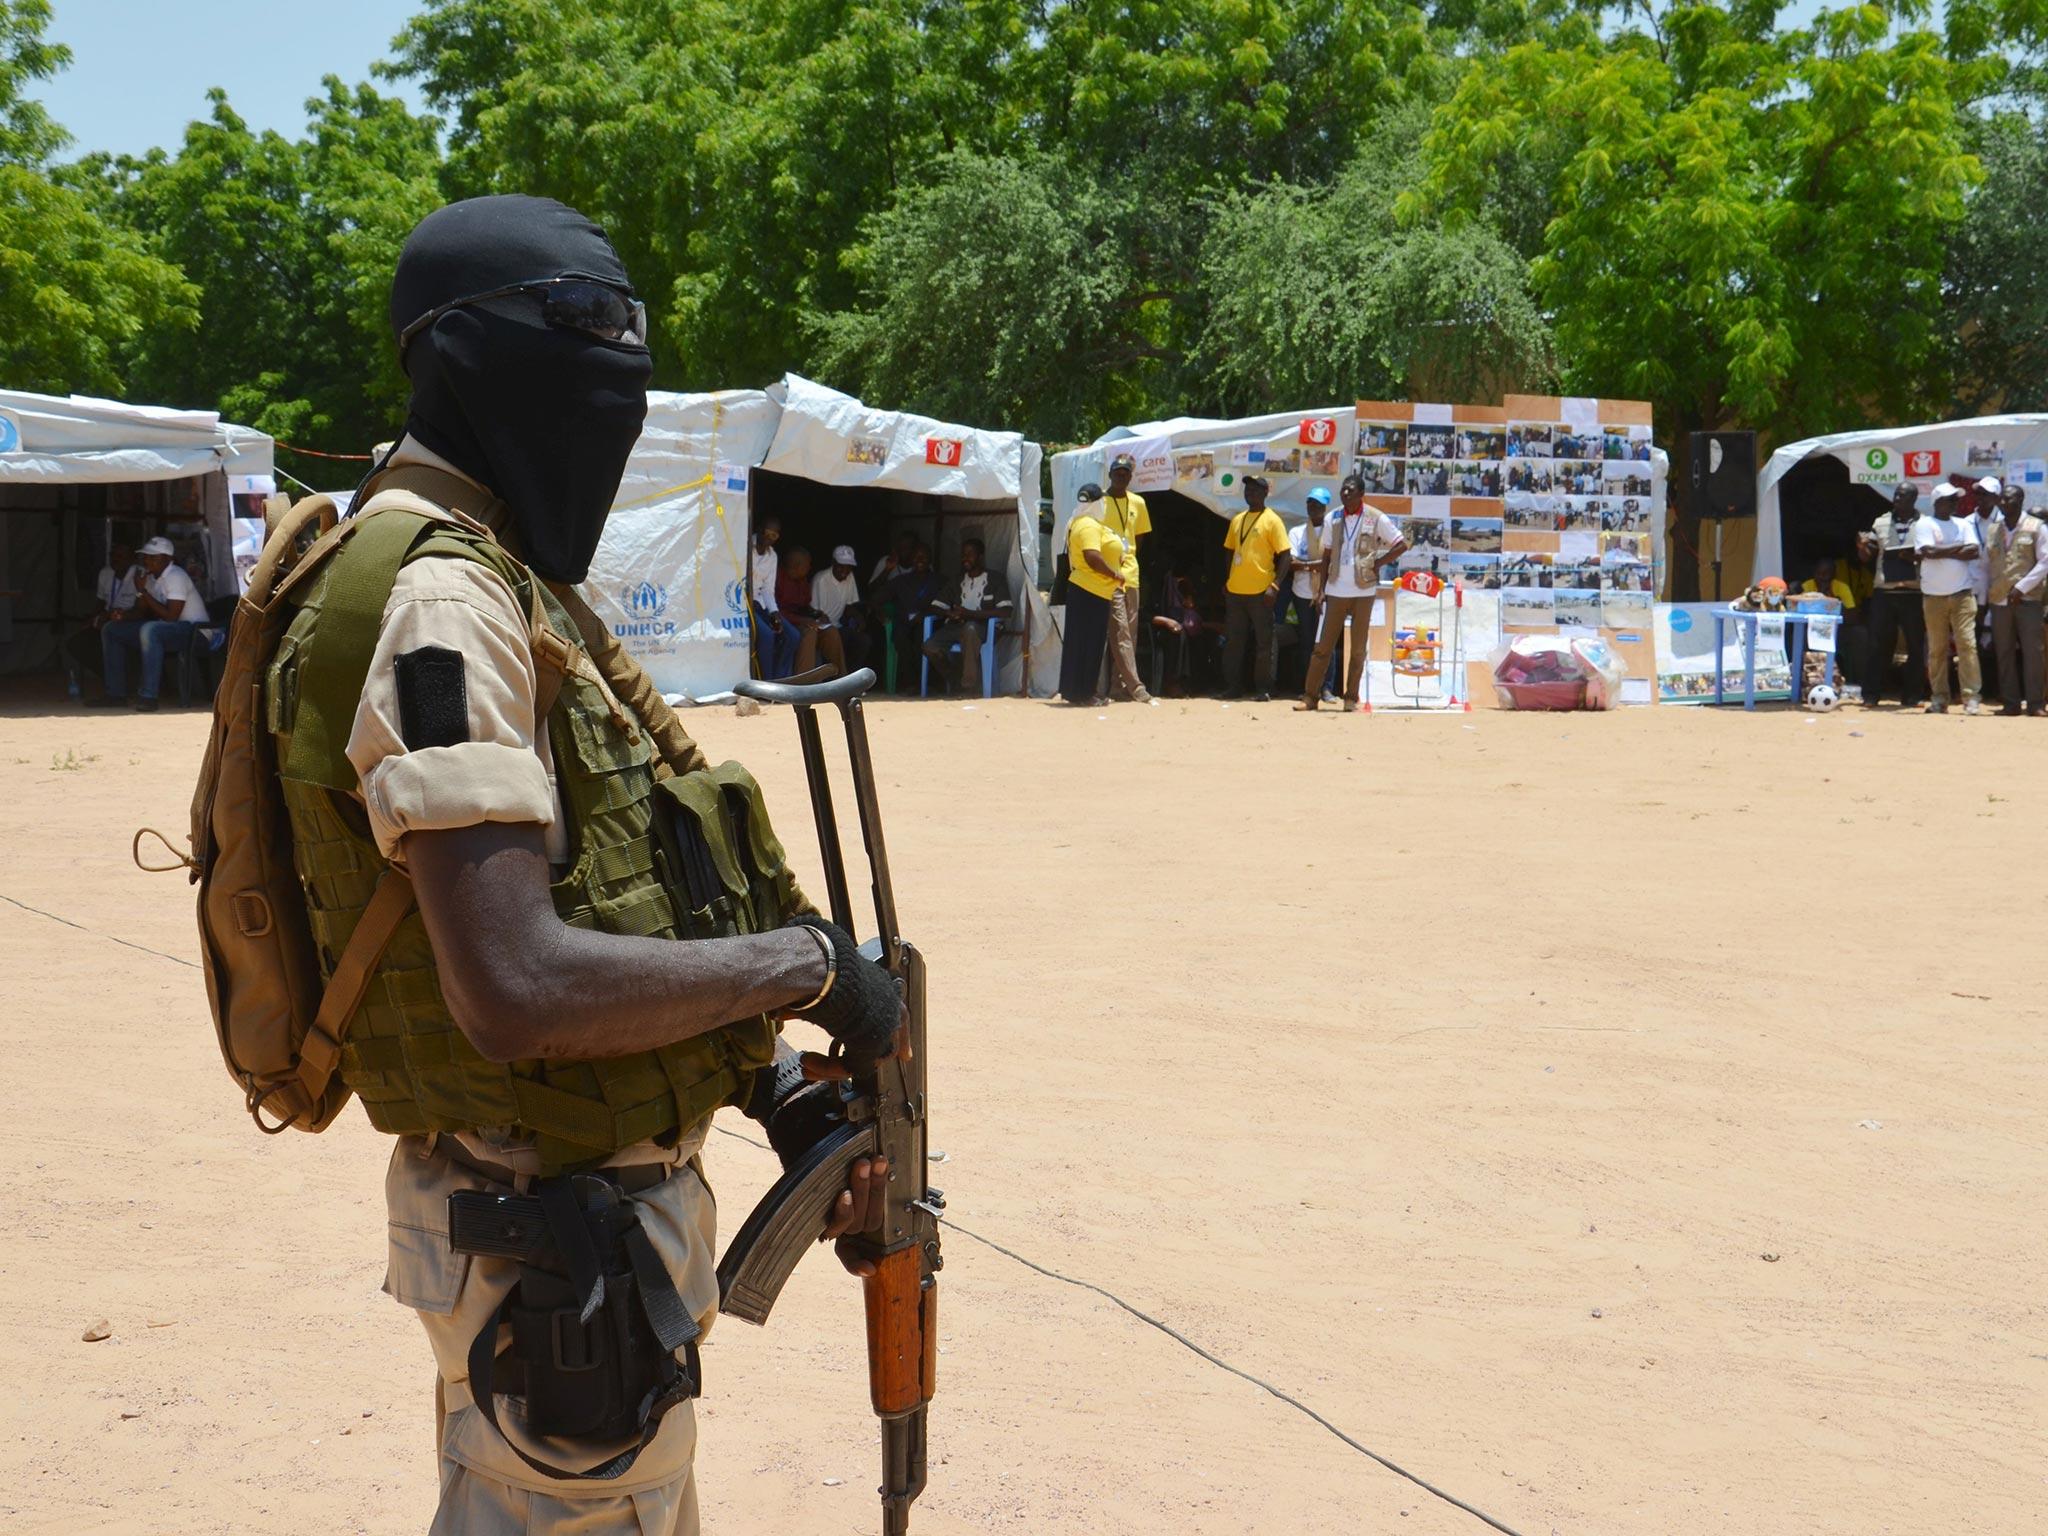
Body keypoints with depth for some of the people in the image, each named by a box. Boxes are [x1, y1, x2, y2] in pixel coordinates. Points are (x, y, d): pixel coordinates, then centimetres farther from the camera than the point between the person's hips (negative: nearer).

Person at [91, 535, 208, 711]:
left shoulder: (176, 577, -17)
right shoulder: (149, 577, 11)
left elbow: (170, 616, -24)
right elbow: (141, 611, 15)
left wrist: (144, 592, -20)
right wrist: (123, 616, -7)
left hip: (192, 629, -10)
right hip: (162, 628, 10)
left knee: (149, 630, -39)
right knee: (110, 629, 4)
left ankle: (148, 696, -37)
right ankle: (116, 693, 2)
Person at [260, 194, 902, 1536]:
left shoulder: (512, 578, 12)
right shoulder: (439, 601, -20)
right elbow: (516, 988, -30)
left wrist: (772, 1090, 9)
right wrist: (805, 961, -18)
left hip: (601, 1189, 10)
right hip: (556, 1246, -10)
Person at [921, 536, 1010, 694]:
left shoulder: (994, 580, 7)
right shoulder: (958, 582, 22)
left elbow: (1004, 612, -7)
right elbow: (935, 606, 18)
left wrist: (969, 614, -14)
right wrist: (949, 613, -6)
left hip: (980, 628, -5)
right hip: (956, 627, 5)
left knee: (969, 628, -41)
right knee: (930, 647, -26)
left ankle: (970, 688, -37)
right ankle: (956, 685, -8)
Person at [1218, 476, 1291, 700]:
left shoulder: (1272, 520, -4)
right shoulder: (1237, 520, 15)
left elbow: (1285, 556, -8)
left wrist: (1274, 586, -16)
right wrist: (1226, 581, 12)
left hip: (1260, 591, -6)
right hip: (1235, 591, 6)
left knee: (1263, 642, -1)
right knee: (1233, 641, 7)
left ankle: (1262, 688, 4)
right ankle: (1231, 687, 12)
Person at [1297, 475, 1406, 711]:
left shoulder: (1376, 519, -3)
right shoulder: (1334, 519, 9)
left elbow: (1402, 545, 0)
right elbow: (1326, 556, 13)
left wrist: (1378, 563, -7)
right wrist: (1322, 588, 6)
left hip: (1362, 591, -3)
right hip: (1336, 591, 3)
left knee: (1358, 648, 2)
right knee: (1323, 645, 0)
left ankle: (1351, 698, 8)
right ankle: (1309, 696, 0)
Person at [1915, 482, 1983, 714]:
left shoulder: (1963, 525, 13)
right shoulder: (1924, 525, 1)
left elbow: (1973, 551, -1)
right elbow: (1928, 552, -14)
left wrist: (1941, 552, -9)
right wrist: (1958, 548, -5)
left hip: (1962, 594, 2)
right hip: (1934, 596, -2)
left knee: (1967, 643, -8)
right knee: (1937, 648, 2)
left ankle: (1971, 698, -10)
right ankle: (1939, 698, 9)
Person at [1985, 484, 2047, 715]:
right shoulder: (1991, 529, 13)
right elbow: (1985, 561, 15)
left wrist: (2021, 587, -12)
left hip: (2028, 599, -4)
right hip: (1999, 600, 4)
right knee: (2004, 653, 5)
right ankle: (2010, 703, 9)